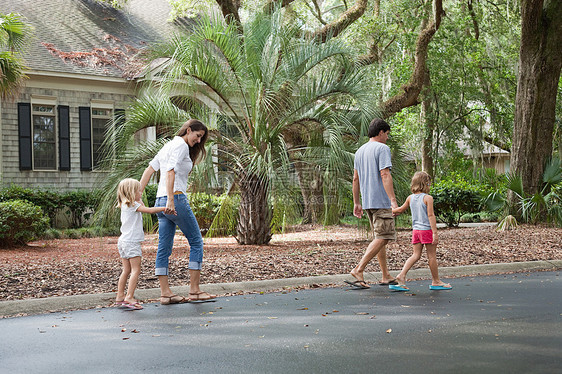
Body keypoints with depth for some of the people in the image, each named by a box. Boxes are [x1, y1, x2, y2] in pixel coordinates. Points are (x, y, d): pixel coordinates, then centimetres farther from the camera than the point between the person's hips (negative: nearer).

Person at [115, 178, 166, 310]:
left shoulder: (125, 205, 15)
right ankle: (129, 297, -16)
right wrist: (165, 208, -11)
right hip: (131, 242, -9)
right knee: (136, 269, -10)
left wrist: (139, 200, 17)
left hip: (123, 241, 9)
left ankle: (120, 296, 16)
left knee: (127, 270, 14)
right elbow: (149, 210, -17)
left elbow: (142, 209, 27)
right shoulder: (133, 205, -11)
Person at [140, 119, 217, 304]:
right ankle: (194, 290, 0)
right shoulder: (181, 145, -7)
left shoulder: (168, 145, 20)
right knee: (196, 242, 0)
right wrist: (170, 200, -27)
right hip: (176, 198, -9)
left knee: (164, 248, 5)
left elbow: (149, 170, 17)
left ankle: (165, 293, 6)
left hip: (161, 201, 9)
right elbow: (170, 171, -20)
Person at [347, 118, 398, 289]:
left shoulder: (360, 151, 16)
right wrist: (393, 200, -22)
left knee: (380, 237, 13)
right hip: (381, 201, -9)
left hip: (367, 202, 9)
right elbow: (385, 175, -18)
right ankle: (358, 270, -17)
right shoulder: (382, 148, -8)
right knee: (383, 237, -8)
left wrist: (356, 203, 21)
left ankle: (386, 276, 15)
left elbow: (356, 178, 18)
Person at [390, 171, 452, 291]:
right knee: (432, 256, 5)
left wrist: (390, 211, 40)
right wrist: (435, 233, -17)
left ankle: (402, 275, -6)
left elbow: (401, 209, 20)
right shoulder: (428, 198, -11)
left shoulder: (410, 198, 7)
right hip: (427, 229, -6)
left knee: (416, 255, 8)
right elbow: (430, 216, -16)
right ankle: (436, 281, 14)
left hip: (415, 230, 6)